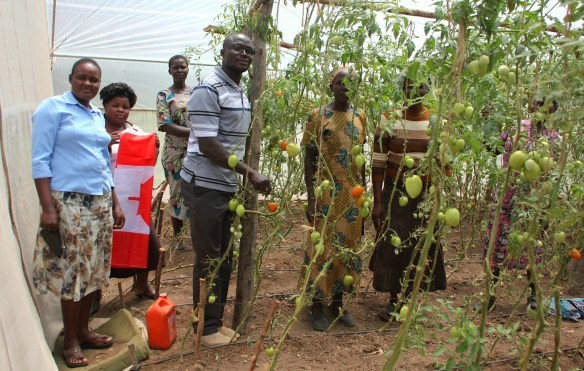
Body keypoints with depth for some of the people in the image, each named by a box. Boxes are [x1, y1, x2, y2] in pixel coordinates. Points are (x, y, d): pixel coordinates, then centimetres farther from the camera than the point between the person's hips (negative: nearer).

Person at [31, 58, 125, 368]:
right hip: (69, 202, -6)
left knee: (93, 270, 11)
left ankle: (83, 330, 25)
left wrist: (115, 204, 17)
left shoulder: (97, 116, 15)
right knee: (73, 272, -1)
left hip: (100, 203, 7)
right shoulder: (53, 108, -4)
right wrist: (48, 207, -17)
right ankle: (70, 341, 13)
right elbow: (40, 160, -10)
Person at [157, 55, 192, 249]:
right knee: (178, 193, 6)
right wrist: (194, 132, -20)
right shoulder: (164, 95, -1)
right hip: (175, 153, -2)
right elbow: (165, 126, -11)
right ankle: (178, 237, 21)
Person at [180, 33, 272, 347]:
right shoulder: (208, 90, -14)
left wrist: (243, 177, 16)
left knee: (224, 257, 15)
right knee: (208, 259, 1)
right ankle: (207, 327, 16)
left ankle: (217, 320, 29)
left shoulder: (241, 93, 13)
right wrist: (250, 173, -23)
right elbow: (207, 145, -21)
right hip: (205, 186, -8)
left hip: (228, 186, 9)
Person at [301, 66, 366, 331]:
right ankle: (316, 305, 16)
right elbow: (309, 158, -5)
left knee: (348, 247, 10)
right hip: (326, 193, -4)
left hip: (353, 193, 4)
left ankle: (337, 303, 26)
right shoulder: (318, 116, -5)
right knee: (322, 246, 2)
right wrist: (311, 198, -11)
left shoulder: (360, 116, 7)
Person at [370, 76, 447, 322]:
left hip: (424, 195, 2)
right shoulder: (389, 119, -6)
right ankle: (393, 300, 20)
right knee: (392, 245, 3)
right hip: (395, 193, -2)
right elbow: (378, 163, -6)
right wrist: (377, 201, -9)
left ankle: (408, 297, 26)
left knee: (420, 246, 8)